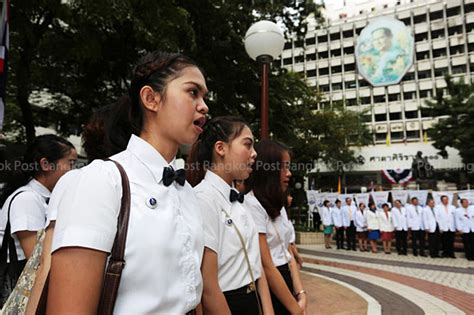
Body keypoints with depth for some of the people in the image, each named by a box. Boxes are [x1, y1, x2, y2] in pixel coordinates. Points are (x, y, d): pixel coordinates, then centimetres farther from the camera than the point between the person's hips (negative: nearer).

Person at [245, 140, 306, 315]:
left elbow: (287, 253, 7)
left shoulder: (277, 205, 9)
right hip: (268, 290, -8)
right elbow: (266, 267, -20)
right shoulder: (252, 205, -20)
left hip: (285, 281, 8)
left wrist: (300, 293, -4)